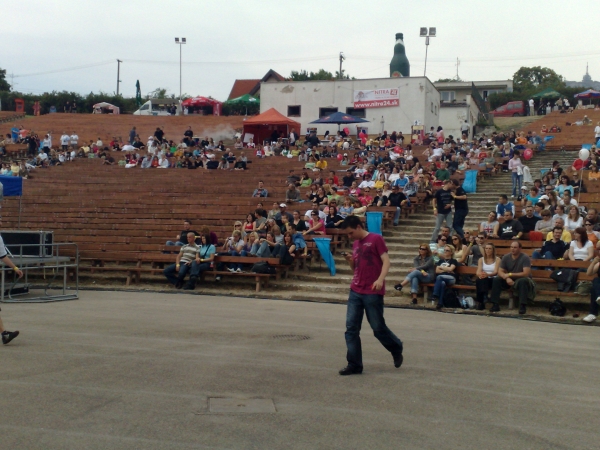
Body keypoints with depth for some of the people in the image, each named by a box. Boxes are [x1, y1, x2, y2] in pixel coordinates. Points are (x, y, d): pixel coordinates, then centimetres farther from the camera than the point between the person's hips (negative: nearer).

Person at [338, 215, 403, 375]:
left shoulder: (376, 239, -6)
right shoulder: (355, 244, 16)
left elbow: (386, 261, -12)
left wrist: (380, 279, -27)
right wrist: (350, 260, 0)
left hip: (373, 292, -7)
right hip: (355, 291, 7)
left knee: (378, 327, 2)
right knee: (351, 328, -1)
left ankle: (397, 349, 29)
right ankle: (354, 364, 3)